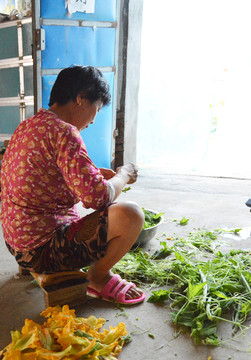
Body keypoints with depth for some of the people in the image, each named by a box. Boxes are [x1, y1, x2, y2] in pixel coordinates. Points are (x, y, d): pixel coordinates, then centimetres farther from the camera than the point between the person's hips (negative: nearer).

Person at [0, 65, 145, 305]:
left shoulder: (28, 126, 7)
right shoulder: (63, 132, -23)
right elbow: (98, 197, -27)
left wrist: (96, 173, 14)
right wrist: (123, 175, -7)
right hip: (44, 251, -10)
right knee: (130, 214, -20)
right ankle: (99, 278, 6)